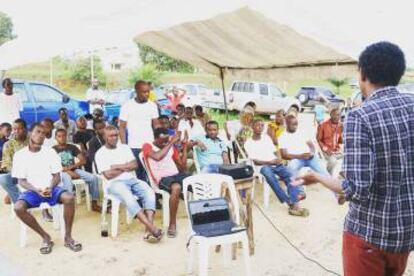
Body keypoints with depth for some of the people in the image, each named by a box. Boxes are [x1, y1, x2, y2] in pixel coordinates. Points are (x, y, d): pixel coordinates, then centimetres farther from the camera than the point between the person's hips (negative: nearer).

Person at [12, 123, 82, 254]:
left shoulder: (50, 152, 1)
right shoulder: (20, 155, -2)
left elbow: (57, 176, 1)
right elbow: (21, 181, -3)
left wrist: (50, 188, -20)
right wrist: (36, 190, -20)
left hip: (51, 189, 0)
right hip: (32, 191, 0)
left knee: (69, 198, -30)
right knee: (18, 207, -31)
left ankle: (68, 237, -14)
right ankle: (45, 237, -14)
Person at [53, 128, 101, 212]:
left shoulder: (72, 147, 15)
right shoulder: (53, 150, 5)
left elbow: (83, 160, 6)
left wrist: (70, 167, -10)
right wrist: (69, 172, -19)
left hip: (74, 170, 3)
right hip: (61, 172, -3)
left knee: (93, 178, -19)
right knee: (67, 180, -40)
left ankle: (94, 204, -11)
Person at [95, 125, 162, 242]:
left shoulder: (125, 147, 18)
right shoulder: (100, 154, 4)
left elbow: (135, 165, 7)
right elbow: (108, 175, -6)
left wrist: (118, 166, -4)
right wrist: (126, 167, 2)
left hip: (132, 180, 4)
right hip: (115, 183, -4)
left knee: (149, 192, -26)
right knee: (128, 197, -36)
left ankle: (148, 230, -38)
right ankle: (152, 228, -41)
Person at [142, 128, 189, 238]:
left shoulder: (171, 147, 17)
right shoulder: (147, 146, 2)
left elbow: (183, 167, 16)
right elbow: (157, 157, -22)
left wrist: (185, 147, 8)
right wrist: (171, 142, -13)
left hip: (177, 174, 6)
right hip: (162, 179, -6)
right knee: (176, 187, -39)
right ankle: (172, 224, -25)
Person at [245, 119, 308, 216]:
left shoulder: (266, 137, 19)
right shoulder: (248, 143, 4)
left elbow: (275, 151, 17)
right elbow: (255, 161, -4)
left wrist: (279, 159, -5)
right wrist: (269, 162, -16)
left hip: (276, 164, 4)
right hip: (263, 166, -4)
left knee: (289, 174, -27)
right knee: (269, 175, -38)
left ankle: (295, 204, -42)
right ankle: (290, 203, -38)